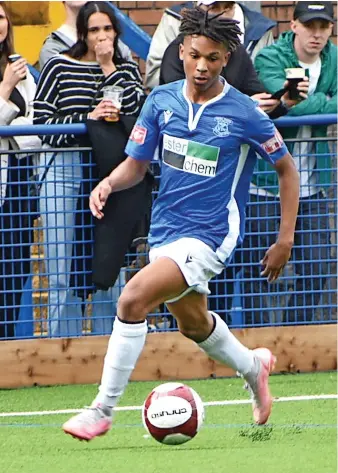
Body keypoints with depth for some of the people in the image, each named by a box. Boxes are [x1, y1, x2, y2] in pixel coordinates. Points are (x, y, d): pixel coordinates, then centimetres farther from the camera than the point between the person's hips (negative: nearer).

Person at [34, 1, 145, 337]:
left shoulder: (127, 70, 12)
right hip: (63, 169, -2)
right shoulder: (59, 67, 4)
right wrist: (87, 118, -14)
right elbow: (41, 120, -3)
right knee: (62, 269, -2)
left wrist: (110, 69, -6)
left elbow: (137, 111, -5)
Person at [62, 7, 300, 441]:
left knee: (133, 299, -25)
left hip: (208, 236, -6)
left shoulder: (243, 113, -13)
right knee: (193, 324, 26)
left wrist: (285, 240, -1)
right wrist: (108, 184, -17)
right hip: (165, 229, 6)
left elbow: (286, 168, 0)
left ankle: (102, 411, -18)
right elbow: (136, 164, 6)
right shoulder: (162, 101, -2)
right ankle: (252, 366, 57)